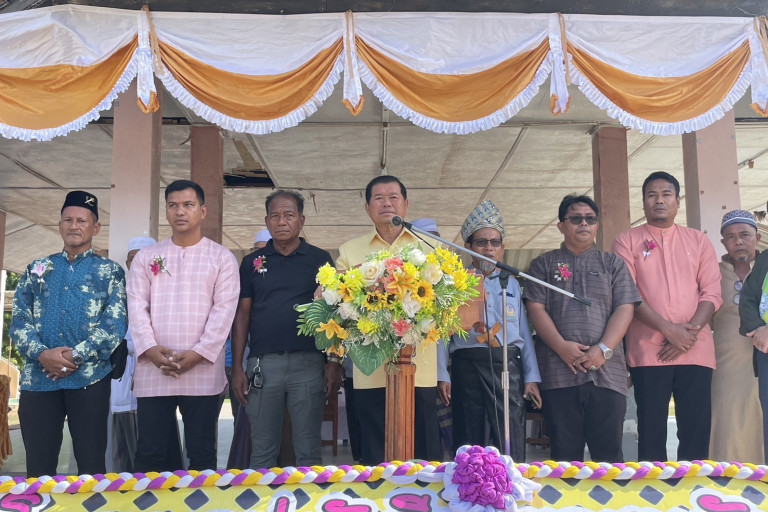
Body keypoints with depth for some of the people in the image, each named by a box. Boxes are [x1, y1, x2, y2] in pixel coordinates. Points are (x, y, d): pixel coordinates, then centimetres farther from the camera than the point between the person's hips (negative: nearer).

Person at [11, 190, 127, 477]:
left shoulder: (110, 272, 6)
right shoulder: (37, 269, 14)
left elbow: (115, 324, -4)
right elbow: (19, 320, 6)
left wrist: (76, 356, -14)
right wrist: (42, 354, -12)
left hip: (89, 379, -2)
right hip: (38, 378, 3)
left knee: (91, 463, 3)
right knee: (38, 467, 8)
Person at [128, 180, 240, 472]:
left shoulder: (222, 258, 5)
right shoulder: (146, 258, 12)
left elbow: (224, 310, -4)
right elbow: (136, 307, 3)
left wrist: (199, 353, -14)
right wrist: (150, 349, -12)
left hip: (203, 373, -2)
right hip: (153, 372, 2)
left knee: (202, 453, 6)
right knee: (150, 453, 7)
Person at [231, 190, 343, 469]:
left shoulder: (320, 259, 5)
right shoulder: (252, 262, 10)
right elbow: (242, 315, 9)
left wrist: (334, 362, -4)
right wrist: (237, 367, 2)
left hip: (308, 363, -1)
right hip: (262, 365, 2)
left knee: (309, 451, 5)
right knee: (262, 451, 8)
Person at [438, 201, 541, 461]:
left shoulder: (512, 284, 15)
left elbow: (525, 332, 12)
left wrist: (531, 377, 7)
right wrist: (442, 375, -4)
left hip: (508, 368, 2)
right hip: (468, 368, -2)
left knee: (512, 445, 1)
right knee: (469, 444, 3)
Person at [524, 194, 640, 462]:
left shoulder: (613, 264, 15)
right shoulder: (544, 264, 14)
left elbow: (625, 309, 5)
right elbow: (536, 308, 3)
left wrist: (603, 349, -10)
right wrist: (561, 346, -12)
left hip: (607, 371, 1)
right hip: (558, 372, 0)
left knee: (609, 453, 1)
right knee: (564, 454, 3)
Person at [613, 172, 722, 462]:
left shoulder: (698, 241, 14)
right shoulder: (627, 241, 7)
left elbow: (712, 292, 6)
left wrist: (690, 331, -10)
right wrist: (669, 329, -14)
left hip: (695, 349, 2)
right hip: (648, 350, -2)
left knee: (697, 429, 0)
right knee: (651, 429, -1)